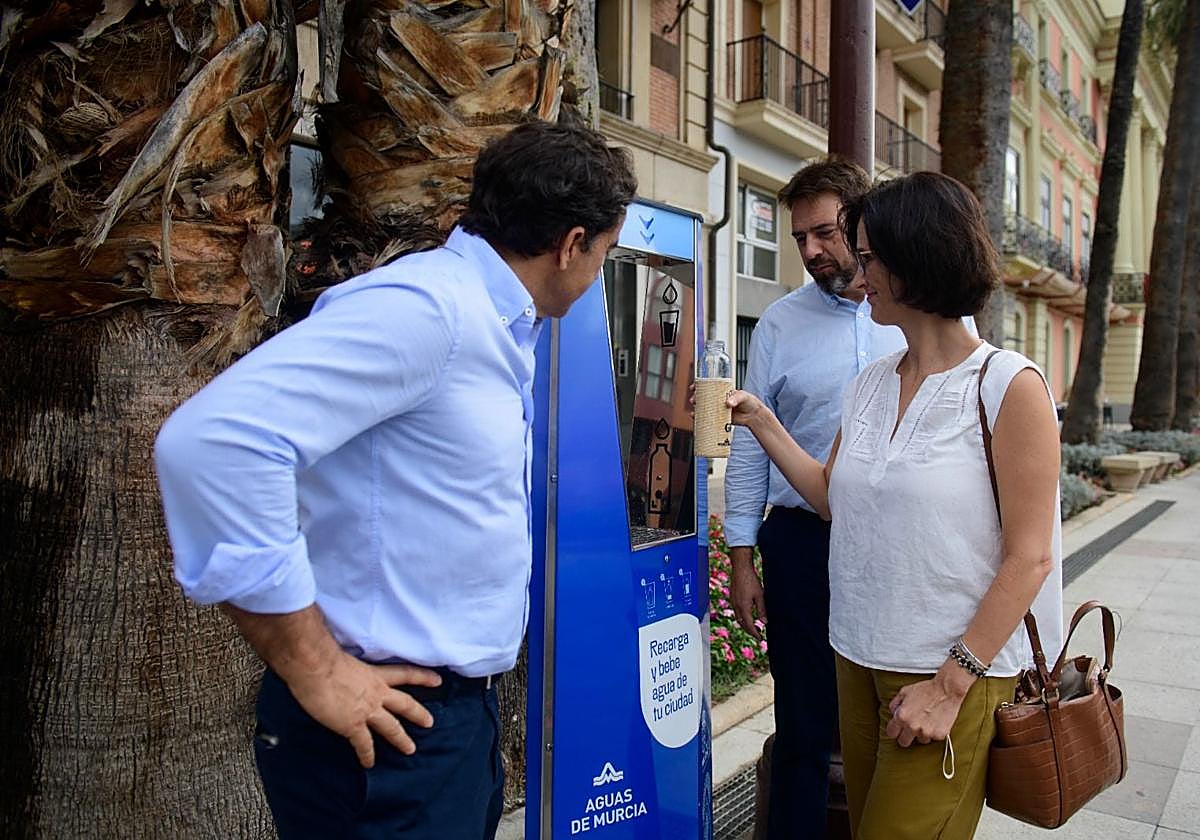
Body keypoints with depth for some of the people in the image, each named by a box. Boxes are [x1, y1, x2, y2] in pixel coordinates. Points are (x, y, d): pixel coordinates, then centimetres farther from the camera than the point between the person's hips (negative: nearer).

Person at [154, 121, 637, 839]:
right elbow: (214, 440, -30)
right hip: (388, 730, -9)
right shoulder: (423, 308, -21)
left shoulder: (504, 327, 9)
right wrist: (317, 674, -24)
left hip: (464, 710, 9)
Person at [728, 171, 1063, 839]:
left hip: (957, 676, -6)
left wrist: (949, 683, -16)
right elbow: (832, 495, 12)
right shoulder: (872, 385, 6)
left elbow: (1028, 558, -14)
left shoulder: (1010, 386, -12)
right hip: (860, 660, 6)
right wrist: (760, 421, 6)